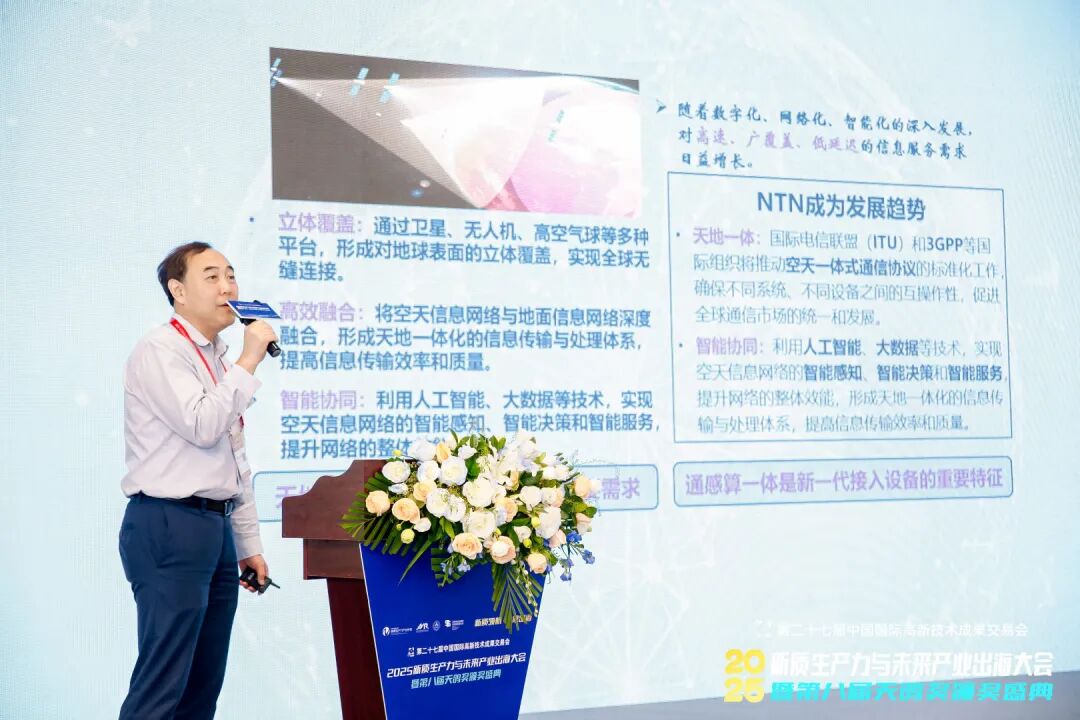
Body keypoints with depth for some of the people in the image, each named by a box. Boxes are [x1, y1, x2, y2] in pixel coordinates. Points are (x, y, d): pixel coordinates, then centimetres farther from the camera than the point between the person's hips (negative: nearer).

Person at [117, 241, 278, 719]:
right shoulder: (159, 351, -8)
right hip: (169, 527, -9)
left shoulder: (218, 361, 18)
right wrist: (249, 361, -14)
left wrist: (248, 544, 20)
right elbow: (203, 427, -21)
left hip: (215, 526, 9)